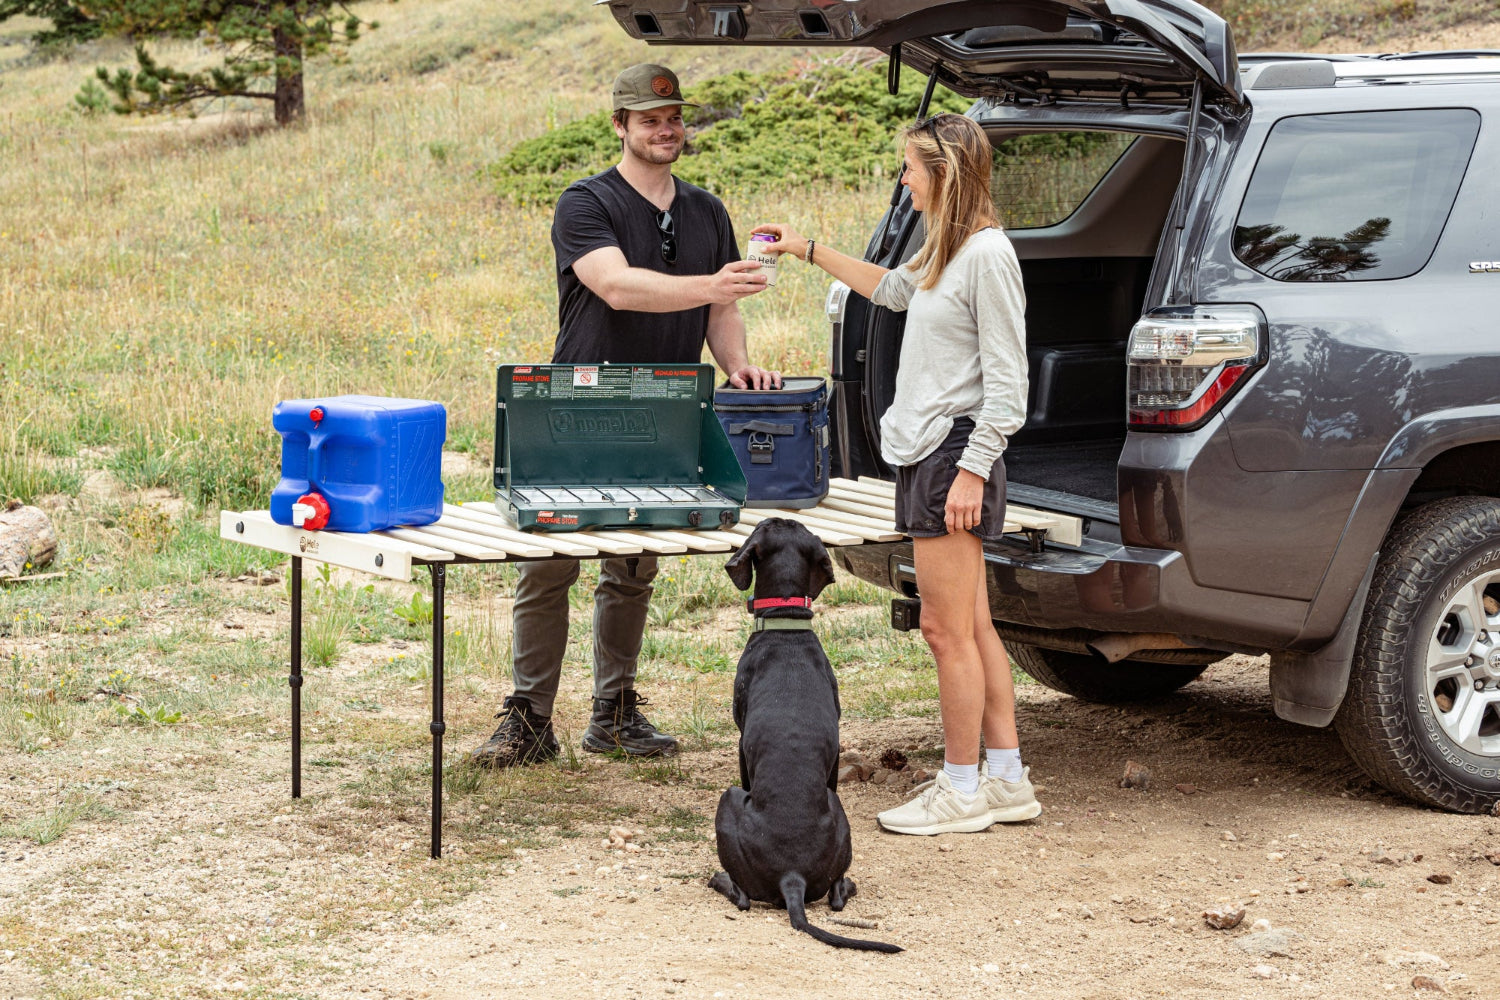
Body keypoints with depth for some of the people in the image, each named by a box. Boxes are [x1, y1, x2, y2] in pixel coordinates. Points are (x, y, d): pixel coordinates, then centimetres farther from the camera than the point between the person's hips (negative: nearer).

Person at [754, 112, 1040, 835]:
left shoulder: (987, 254, -14)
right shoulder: (944, 252, 15)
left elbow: (1006, 379, -17)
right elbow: (892, 288, 37)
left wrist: (973, 469, -21)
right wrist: (809, 250, 36)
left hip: (955, 453, -10)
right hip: (926, 451, 10)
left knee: (948, 629, -4)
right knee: (970, 628, 12)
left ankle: (962, 790, 3)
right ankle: (1007, 780, 17)